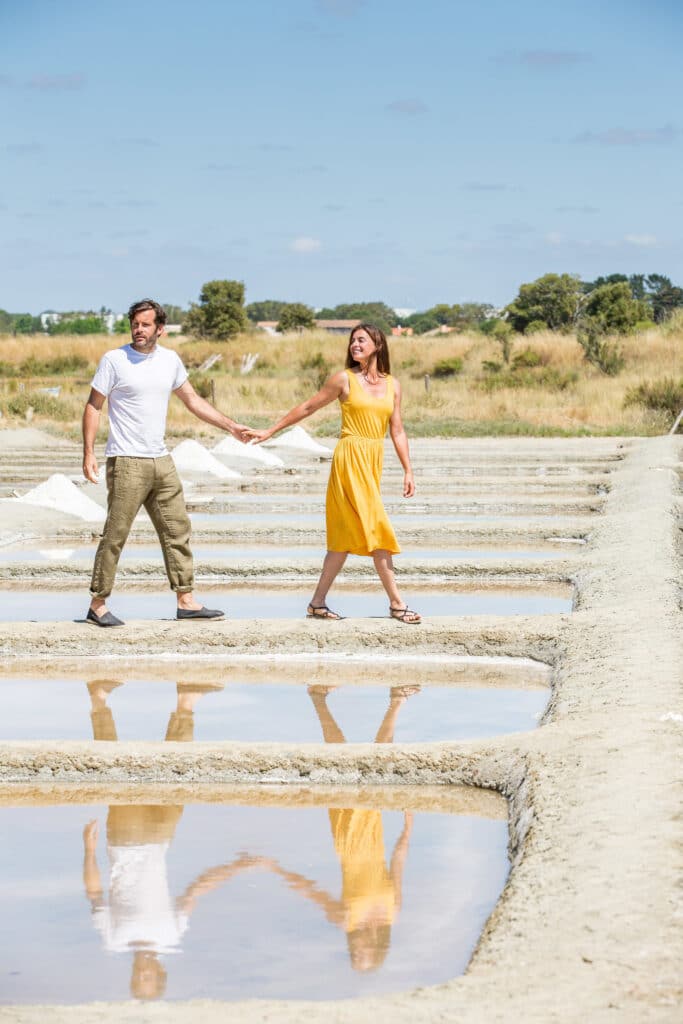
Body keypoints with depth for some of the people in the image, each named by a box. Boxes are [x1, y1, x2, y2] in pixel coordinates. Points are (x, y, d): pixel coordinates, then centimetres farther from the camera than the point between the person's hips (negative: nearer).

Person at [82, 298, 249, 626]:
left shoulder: (170, 360, 8)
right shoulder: (114, 360, -7)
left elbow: (193, 400, 18)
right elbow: (93, 405, -4)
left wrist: (230, 426, 13)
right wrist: (88, 452, -12)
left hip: (161, 461, 6)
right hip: (126, 462, -6)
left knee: (177, 529, 7)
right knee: (115, 534, -5)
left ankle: (186, 601, 13)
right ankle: (97, 605, 3)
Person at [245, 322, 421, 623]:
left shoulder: (392, 385, 11)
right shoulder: (344, 379, -2)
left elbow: (397, 431, 12)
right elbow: (307, 408, 6)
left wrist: (408, 471, 5)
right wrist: (269, 431, 7)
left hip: (373, 462, 6)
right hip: (351, 458, -6)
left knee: (348, 536, 5)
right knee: (376, 528, -10)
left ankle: (318, 603, 10)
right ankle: (396, 603, -7)